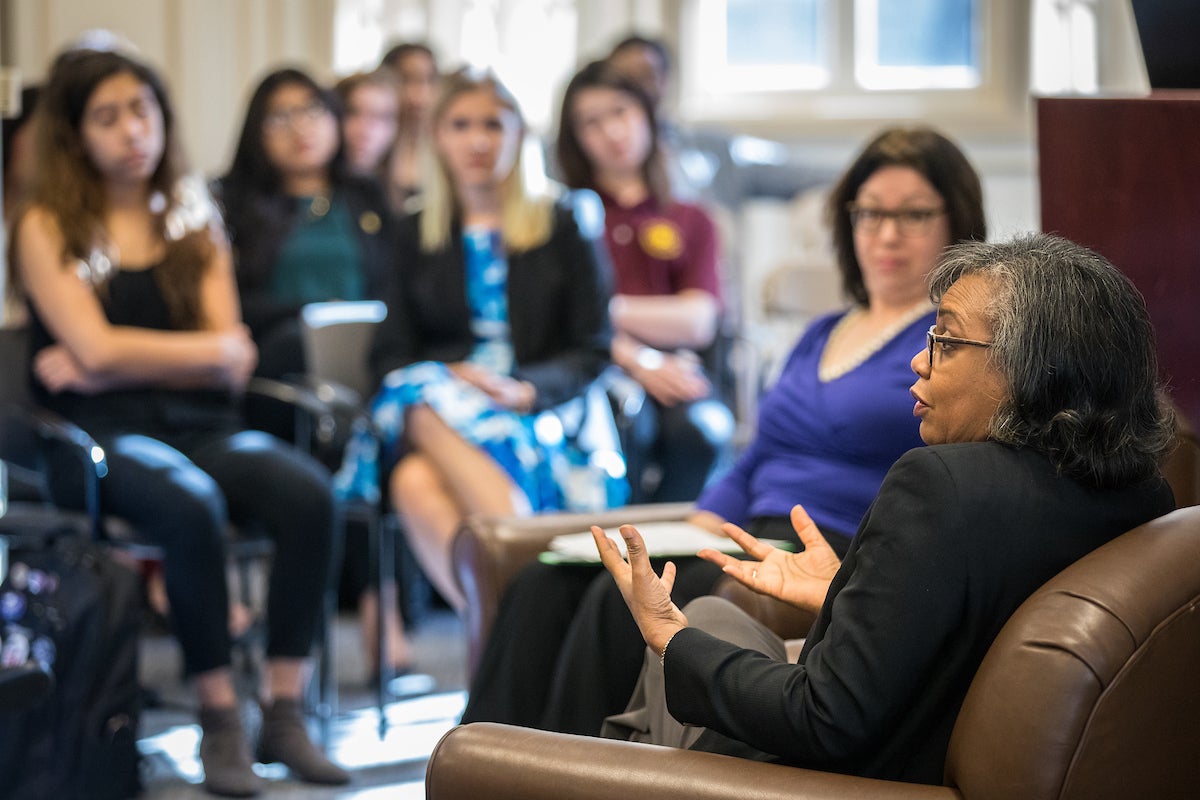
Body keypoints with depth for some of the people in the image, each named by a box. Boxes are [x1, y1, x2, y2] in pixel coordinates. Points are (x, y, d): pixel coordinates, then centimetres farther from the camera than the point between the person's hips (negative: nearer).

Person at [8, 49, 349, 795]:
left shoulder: (195, 221, 16)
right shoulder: (48, 228, 5)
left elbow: (233, 368, 6)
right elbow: (95, 348, -7)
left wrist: (108, 365, -4)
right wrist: (213, 348, 1)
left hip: (202, 426, 4)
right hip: (104, 435, -4)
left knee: (309, 492, -28)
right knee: (190, 505, -36)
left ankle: (285, 712, -23)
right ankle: (220, 719, -23)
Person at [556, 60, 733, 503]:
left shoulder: (691, 221, 22)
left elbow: (698, 323, 8)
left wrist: (609, 309, -5)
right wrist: (639, 361, -11)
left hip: (674, 371, 2)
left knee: (700, 424, -34)